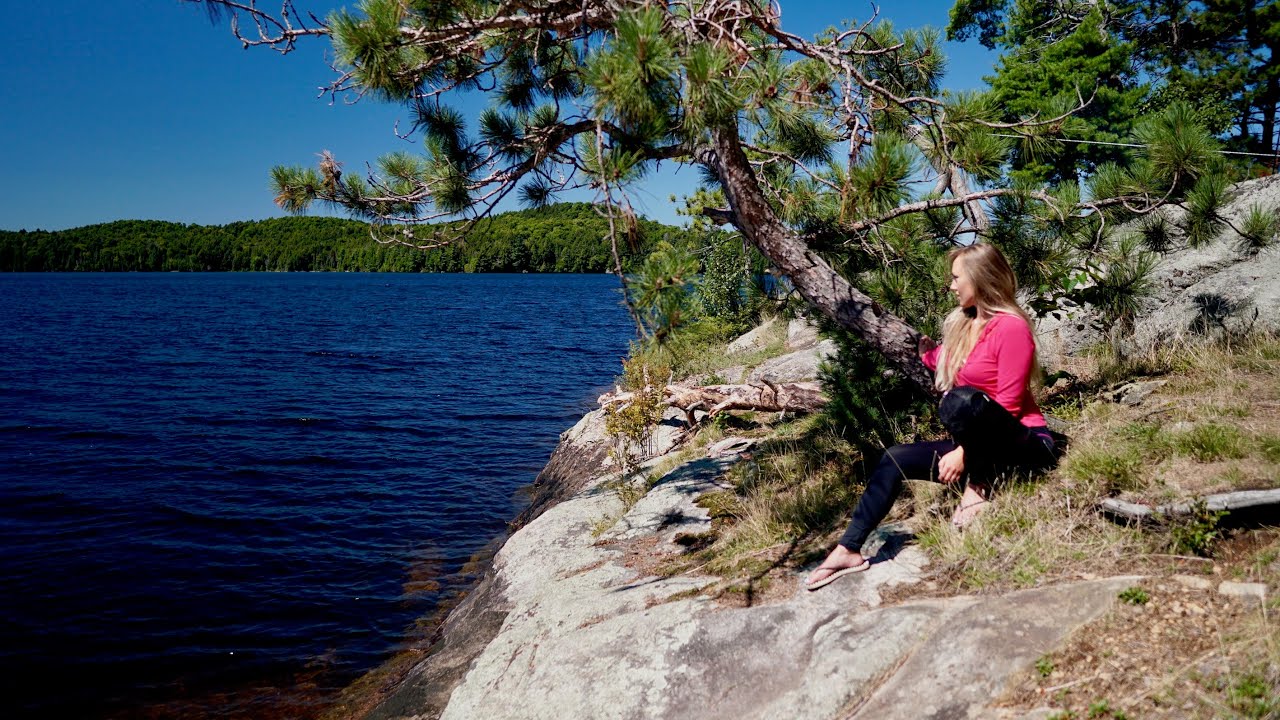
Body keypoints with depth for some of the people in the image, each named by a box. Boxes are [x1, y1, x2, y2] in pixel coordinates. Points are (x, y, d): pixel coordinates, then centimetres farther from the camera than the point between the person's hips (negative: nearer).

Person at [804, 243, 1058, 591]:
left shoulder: (1011, 327, -16)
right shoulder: (963, 324, 9)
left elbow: (1007, 406, -19)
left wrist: (962, 453, -22)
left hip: (1024, 443, -8)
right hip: (978, 447, 8)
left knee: (961, 400, -35)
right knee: (896, 458, -5)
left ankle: (978, 490, -15)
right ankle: (849, 549, -9)